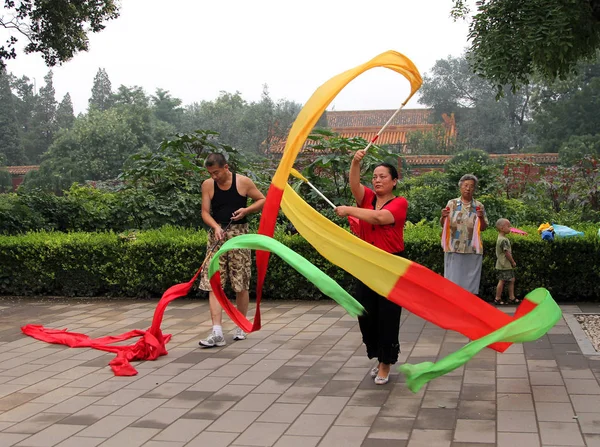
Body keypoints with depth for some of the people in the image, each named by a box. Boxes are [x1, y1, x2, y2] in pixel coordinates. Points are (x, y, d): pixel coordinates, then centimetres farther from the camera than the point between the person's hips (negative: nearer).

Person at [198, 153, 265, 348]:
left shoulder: (243, 182, -5)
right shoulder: (208, 185, 1)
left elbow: (262, 200, 6)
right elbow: (205, 212, 1)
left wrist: (246, 210, -12)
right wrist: (216, 227, -17)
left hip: (238, 234, -2)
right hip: (217, 234, 2)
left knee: (241, 284, 4)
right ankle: (217, 333, -9)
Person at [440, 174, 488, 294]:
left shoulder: (479, 206, 8)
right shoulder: (452, 203, 7)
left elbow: (483, 228, 7)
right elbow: (443, 224, 7)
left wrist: (481, 217, -12)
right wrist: (443, 217, -15)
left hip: (472, 249, 1)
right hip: (454, 248, 0)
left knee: (470, 280, 3)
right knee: (453, 279, 1)